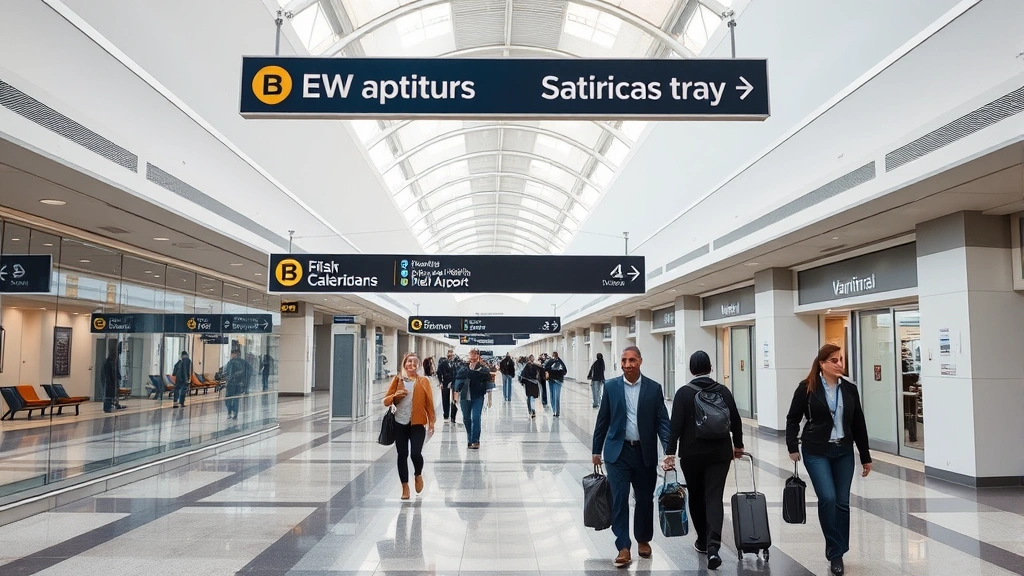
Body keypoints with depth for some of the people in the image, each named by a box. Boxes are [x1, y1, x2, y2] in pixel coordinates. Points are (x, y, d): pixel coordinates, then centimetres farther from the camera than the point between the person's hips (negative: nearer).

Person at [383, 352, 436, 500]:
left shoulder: (423, 381, 1)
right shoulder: (397, 379, 4)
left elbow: (429, 403, 0)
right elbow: (386, 401, 5)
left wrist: (431, 421, -6)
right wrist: (395, 395, -14)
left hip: (418, 424, -2)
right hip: (400, 423, 2)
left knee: (416, 454, -12)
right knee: (402, 455, 5)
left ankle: (418, 475, 21)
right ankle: (405, 486, 20)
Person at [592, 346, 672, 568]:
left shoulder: (654, 388, -2)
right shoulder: (611, 386, -1)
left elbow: (662, 421, -3)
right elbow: (603, 420, 5)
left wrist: (669, 450, -14)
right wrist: (597, 450, 8)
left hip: (645, 452, 1)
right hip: (618, 451, -1)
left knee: (645, 499, 12)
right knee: (620, 498, -6)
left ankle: (643, 540, 33)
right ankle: (623, 548, -1)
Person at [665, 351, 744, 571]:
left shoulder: (684, 393, -8)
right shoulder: (723, 391, 1)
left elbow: (676, 426, -13)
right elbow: (735, 420, 7)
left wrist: (670, 453, -9)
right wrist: (737, 444, 21)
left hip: (692, 454, -1)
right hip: (720, 453, 2)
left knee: (696, 497, 16)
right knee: (714, 497, -1)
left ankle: (703, 541, 29)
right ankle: (713, 546, -16)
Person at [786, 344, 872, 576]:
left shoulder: (849, 389, 3)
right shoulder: (807, 388, -8)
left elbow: (858, 424, 8)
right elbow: (793, 419, -1)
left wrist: (865, 457, 11)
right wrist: (793, 447, -8)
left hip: (844, 452, 4)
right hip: (817, 452, -4)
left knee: (842, 502, 6)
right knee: (828, 498, -13)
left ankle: (837, 553, 20)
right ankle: (835, 551, 4)